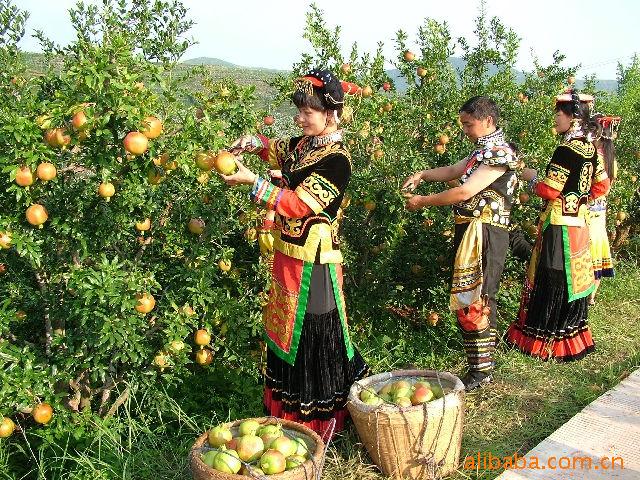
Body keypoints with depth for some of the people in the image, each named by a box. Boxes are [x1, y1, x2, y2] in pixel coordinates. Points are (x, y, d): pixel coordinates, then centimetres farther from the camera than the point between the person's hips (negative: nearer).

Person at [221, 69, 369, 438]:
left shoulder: (337, 160, -17)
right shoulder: (303, 145, 7)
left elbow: (299, 204, -23)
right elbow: (277, 151, 27)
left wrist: (252, 181, -23)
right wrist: (252, 142, 6)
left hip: (313, 265, -9)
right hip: (287, 256, 9)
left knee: (314, 339, 2)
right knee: (286, 334, 19)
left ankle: (320, 420, 19)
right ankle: (287, 409, 38)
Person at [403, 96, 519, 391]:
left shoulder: (500, 154, -15)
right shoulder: (482, 150, 15)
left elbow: (465, 192, -20)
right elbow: (454, 171, 24)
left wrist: (422, 202, -12)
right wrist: (422, 175, 5)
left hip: (484, 234, -9)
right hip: (469, 231, 9)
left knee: (473, 300, -6)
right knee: (477, 297, 15)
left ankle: (481, 369, 4)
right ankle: (483, 353, 27)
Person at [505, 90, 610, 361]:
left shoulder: (567, 150, -18)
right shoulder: (590, 148, 8)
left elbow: (550, 190, -18)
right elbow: (601, 186, 15)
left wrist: (532, 178, -1)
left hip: (559, 225, -9)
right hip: (578, 222, 9)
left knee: (553, 280, 1)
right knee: (571, 279, 16)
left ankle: (547, 340, 10)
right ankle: (573, 337, 27)